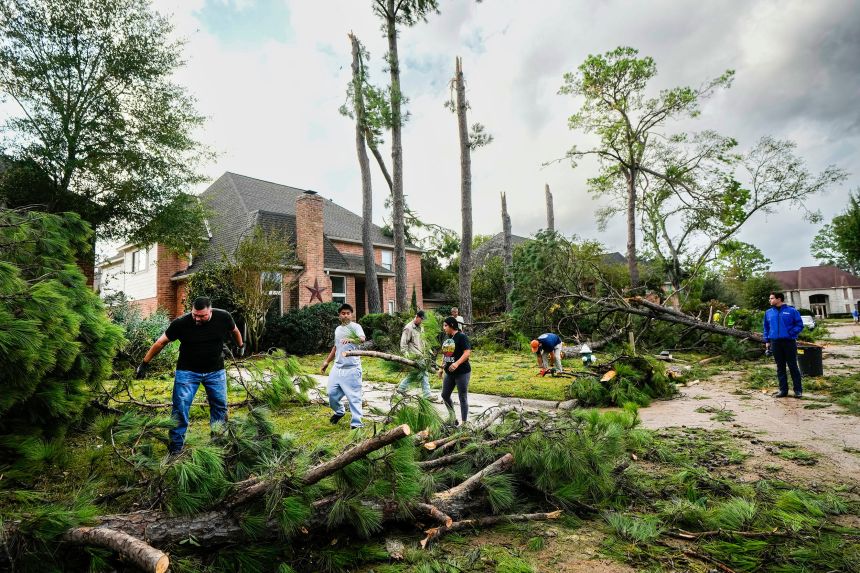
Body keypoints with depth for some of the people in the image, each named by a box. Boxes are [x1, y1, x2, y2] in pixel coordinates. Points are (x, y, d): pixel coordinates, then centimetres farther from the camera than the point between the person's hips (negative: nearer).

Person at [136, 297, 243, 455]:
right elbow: (161, 342, -8)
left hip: (215, 371, 2)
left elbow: (234, 331, 9)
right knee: (180, 409, -3)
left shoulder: (223, 318, -14)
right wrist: (144, 364, -4)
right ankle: (176, 446, 12)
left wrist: (241, 346, 23)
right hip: (187, 372, -2)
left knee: (220, 407, 10)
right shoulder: (181, 323, -19)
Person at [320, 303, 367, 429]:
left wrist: (351, 340, -49)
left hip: (352, 368, -7)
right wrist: (327, 361, 27)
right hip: (337, 367, 7)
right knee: (332, 393, 13)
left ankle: (356, 423, 0)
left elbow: (362, 339, -29)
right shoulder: (337, 329, 15)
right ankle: (339, 411, 39)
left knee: (353, 396, -6)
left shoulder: (355, 326, -8)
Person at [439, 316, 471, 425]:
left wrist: (457, 363, -33)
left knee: (462, 398, 1)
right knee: (445, 395, 14)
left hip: (462, 372, -8)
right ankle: (453, 418, 30)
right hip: (449, 373, 8)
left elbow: (467, 353, -21)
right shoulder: (446, 338, 10)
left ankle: (464, 423, 10)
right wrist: (441, 368, 16)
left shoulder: (461, 337, -13)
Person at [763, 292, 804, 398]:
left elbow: (799, 325, 0)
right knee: (780, 367, 8)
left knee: (793, 366, 1)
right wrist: (767, 341, 10)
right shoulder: (768, 312, 11)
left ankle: (798, 390, 9)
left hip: (789, 342, -4)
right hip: (775, 342, 4)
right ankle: (783, 389, 14)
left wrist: (791, 333, -14)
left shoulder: (791, 311, -1)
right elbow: (766, 328, 17)